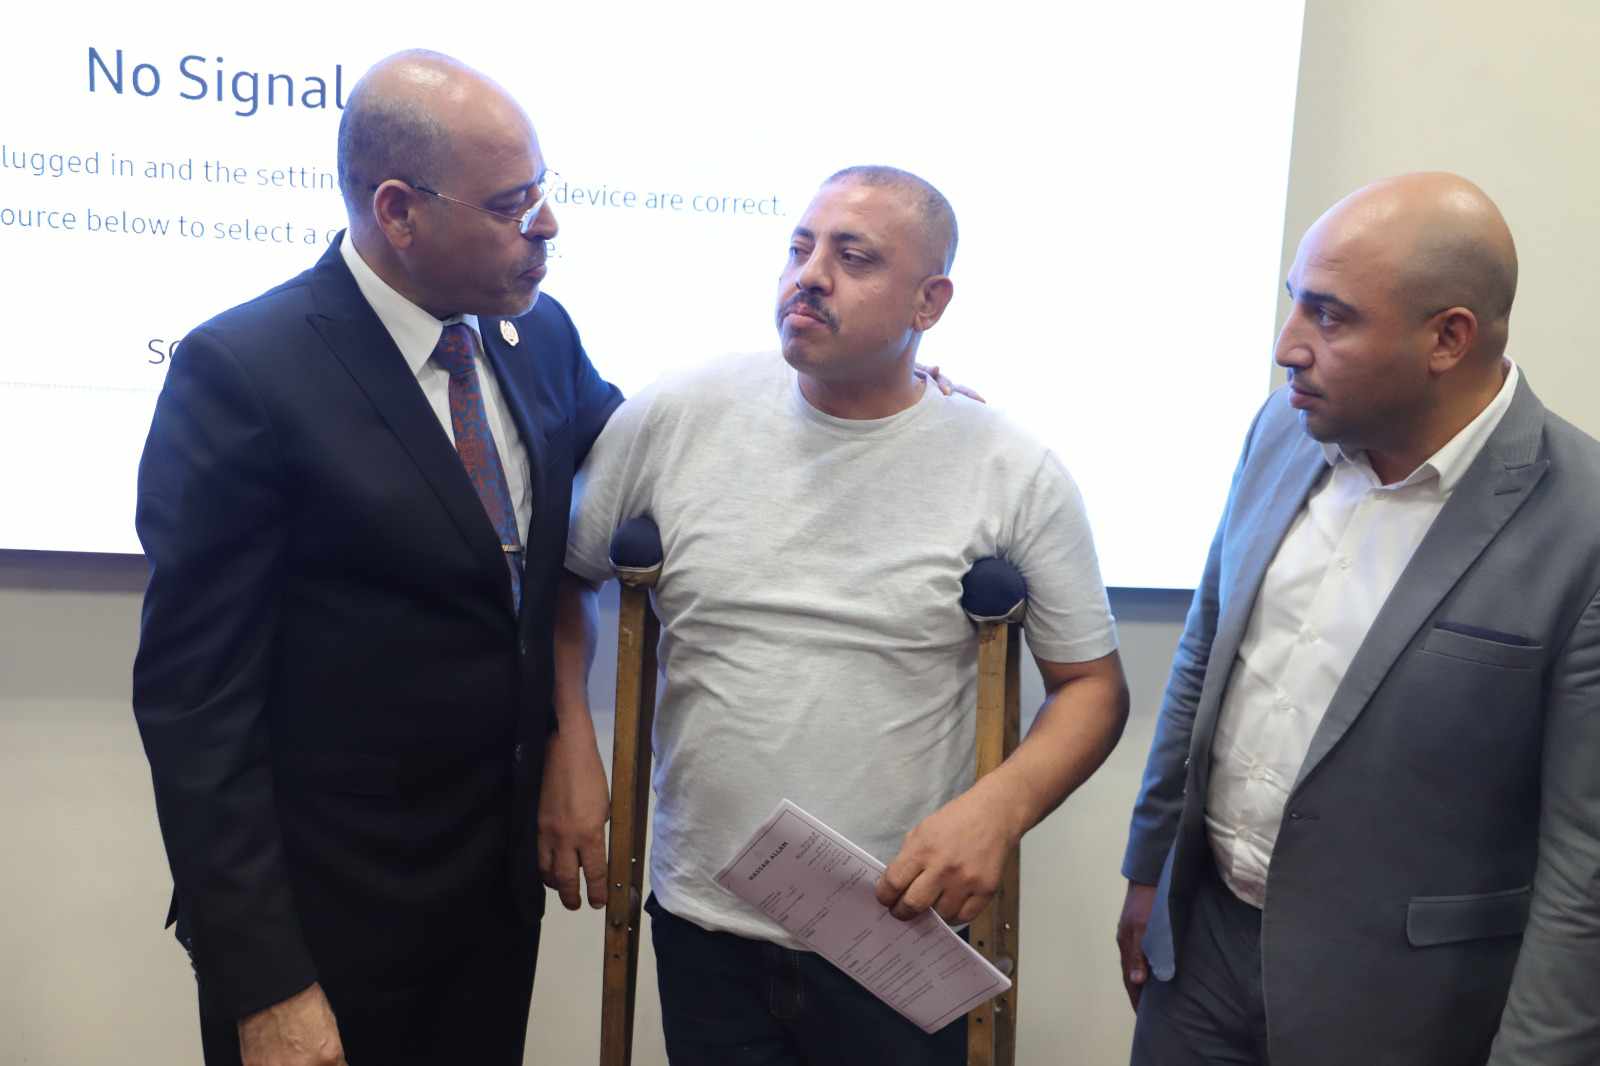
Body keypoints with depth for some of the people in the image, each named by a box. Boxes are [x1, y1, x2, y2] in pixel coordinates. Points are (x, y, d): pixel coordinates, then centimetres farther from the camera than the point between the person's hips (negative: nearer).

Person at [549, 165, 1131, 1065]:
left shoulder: (1017, 475, -8)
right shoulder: (674, 420, -5)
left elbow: (1092, 685, -1)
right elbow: (558, 580, 7)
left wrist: (1001, 807, -18)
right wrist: (570, 752, -3)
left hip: (903, 934, -1)